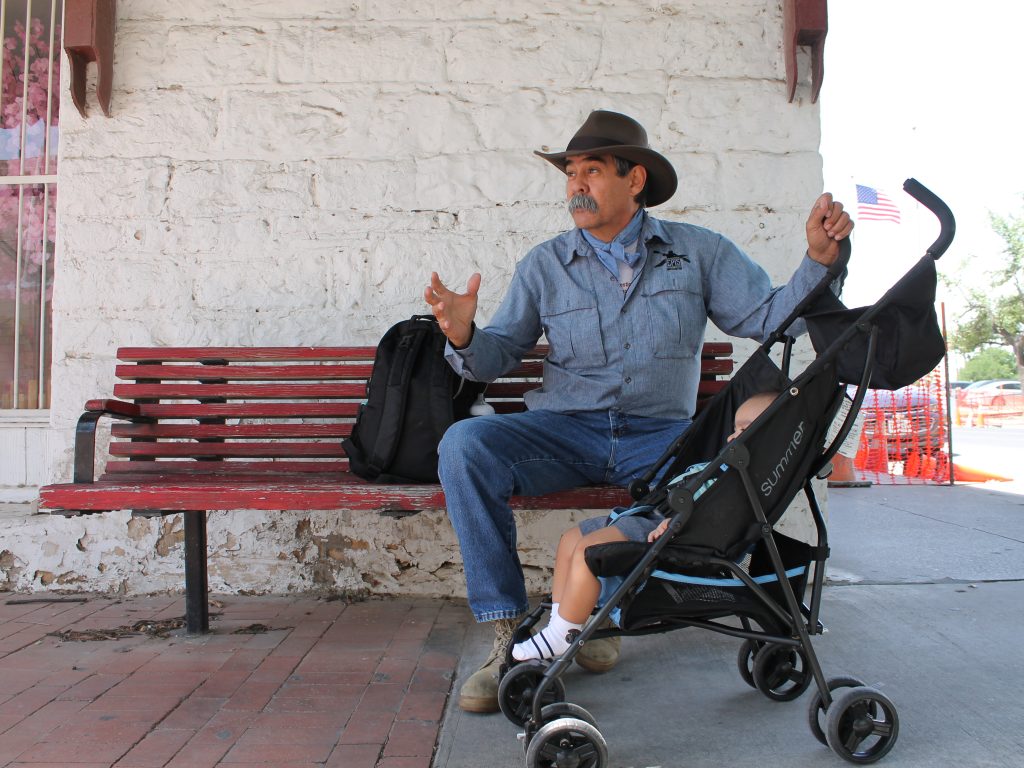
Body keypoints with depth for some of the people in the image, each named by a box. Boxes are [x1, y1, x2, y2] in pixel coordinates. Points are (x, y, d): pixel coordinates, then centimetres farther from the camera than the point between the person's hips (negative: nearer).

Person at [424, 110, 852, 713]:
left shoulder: (698, 251, 8)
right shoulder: (544, 266, 8)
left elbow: (769, 316, 2)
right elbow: (500, 354, 4)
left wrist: (819, 258, -13)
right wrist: (465, 338, -18)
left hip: (660, 434, 0)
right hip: (565, 430, 1)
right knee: (464, 445, -26)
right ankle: (509, 633, -17)